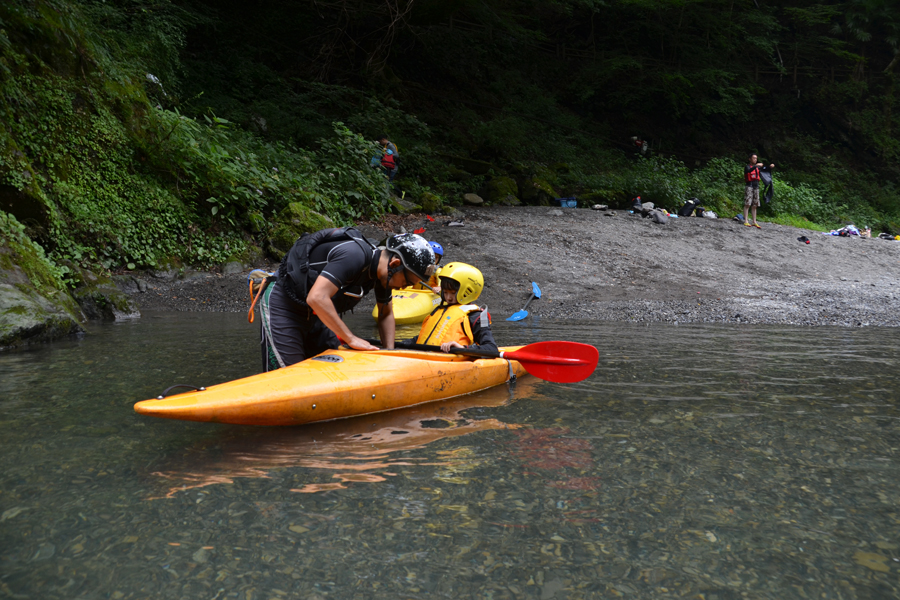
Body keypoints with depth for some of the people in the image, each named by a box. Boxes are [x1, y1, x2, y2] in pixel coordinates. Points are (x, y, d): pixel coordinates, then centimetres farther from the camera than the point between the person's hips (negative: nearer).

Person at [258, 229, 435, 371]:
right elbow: (316, 298, -39)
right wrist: (351, 338, -31)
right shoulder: (354, 255, -31)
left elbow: (386, 314, 13)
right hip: (283, 306, -9)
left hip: (314, 314, 9)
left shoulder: (382, 270, -3)